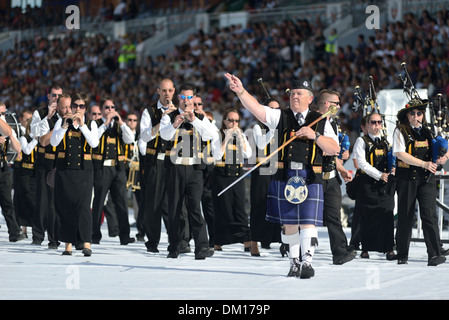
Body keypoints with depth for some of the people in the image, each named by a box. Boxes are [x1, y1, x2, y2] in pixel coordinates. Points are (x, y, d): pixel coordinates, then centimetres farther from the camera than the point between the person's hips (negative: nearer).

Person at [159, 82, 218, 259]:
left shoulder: (201, 118, 11)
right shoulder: (169, 117, 8)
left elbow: (214, 136, -7)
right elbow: (164, 134, -13)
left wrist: (195, 120, -17)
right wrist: (175, 125, -33)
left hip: (194, 169, 0)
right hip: (175, 168, 0)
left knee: (195, 207, -12)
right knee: (174, 208, 4)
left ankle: (201, 247, -19)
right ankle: (173, 247, 12)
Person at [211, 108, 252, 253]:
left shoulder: (241, 135, 11)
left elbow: (248, 154, -1)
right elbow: (217, 155, -13)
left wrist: (240, 137, -7)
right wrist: (227, 138, -13)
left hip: (237, 176, 3)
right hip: (221, 176, -3)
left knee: (240, 208, -3)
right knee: (222, 209, -1)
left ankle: (247, 242, -7)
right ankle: (218, 243, 7)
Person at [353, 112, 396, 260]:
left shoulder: (385, 142, 19)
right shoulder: (361, 141, 4)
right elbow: (362, 163, -7)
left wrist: (390, 173, -2)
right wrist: (379, 175, -15)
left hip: (384, 184, 3)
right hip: (367, 185, -3)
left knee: (387, 215, -7)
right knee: (367, 218, 0)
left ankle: (389, 249, -8)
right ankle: (365, 249, 8)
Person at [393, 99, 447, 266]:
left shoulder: (428, 132, 13)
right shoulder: (400, 131, 2)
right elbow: (400, 153, -10)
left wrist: (444, 157, -3)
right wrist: (424, 164, -16)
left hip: (426, 179, 2)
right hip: (406, 178, -2)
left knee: (429, 214, -11)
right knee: (405, 216, 4)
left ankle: (434, 255, -17)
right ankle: (402, 255, 15)